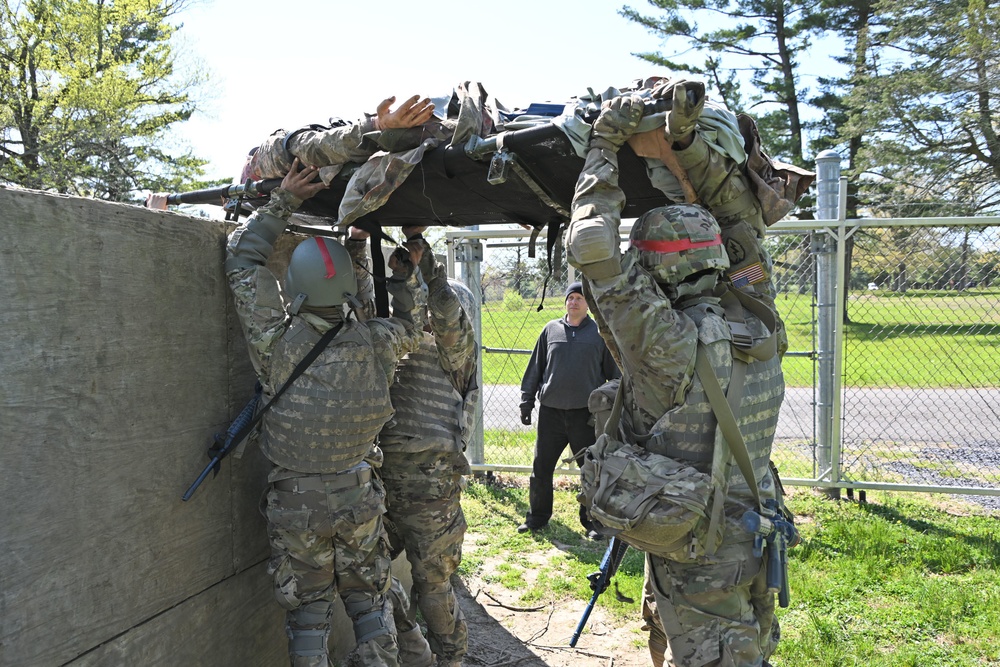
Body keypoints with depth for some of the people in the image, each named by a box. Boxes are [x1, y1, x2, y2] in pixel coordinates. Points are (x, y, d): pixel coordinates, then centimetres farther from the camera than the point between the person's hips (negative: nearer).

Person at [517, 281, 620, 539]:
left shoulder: (600, 333, 3)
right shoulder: (551, 330, 7)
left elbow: (614, 373, 7)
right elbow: (535, 367, 12)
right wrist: (526, 401, 9)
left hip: (587, 414, -1)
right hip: (551, 412, 2)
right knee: (541, 468, 8)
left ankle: (591, 520, 21)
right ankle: (537, 516, 25)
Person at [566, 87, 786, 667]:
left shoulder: (667, 342, -26)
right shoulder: (755, 328, -4)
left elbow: (594, 249, -24)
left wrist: (606, 145, -13)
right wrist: (686, 142, -1)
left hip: (698, 554, -8)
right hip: (750, 530, 8)